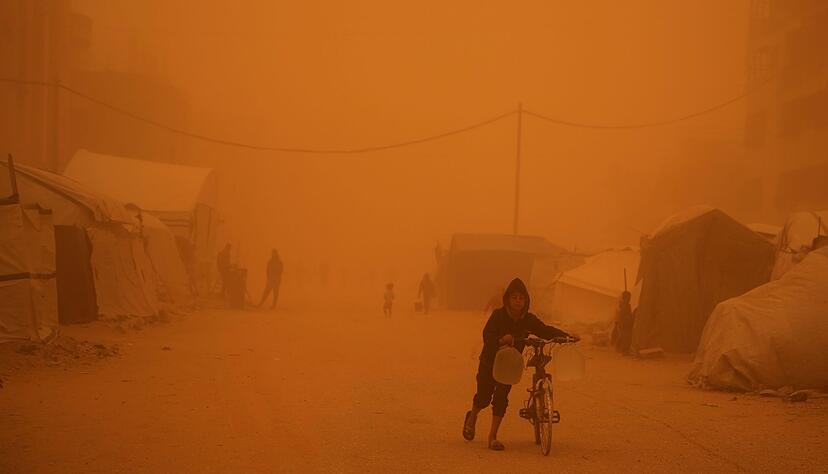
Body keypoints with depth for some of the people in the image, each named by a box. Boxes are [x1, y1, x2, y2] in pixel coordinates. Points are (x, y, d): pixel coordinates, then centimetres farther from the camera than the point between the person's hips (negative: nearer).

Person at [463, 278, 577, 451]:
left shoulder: (528, 319, -9)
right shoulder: (498, 315, -19)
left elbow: (545, 331, -5)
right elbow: (487, 336, -29)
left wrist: (567, 336, -18)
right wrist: (501, 339, -50)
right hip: (489, 361, -2)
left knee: (501, 398, -9)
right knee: (484, 397, 6)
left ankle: (493, 436, -1)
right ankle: (472, 418, 40)